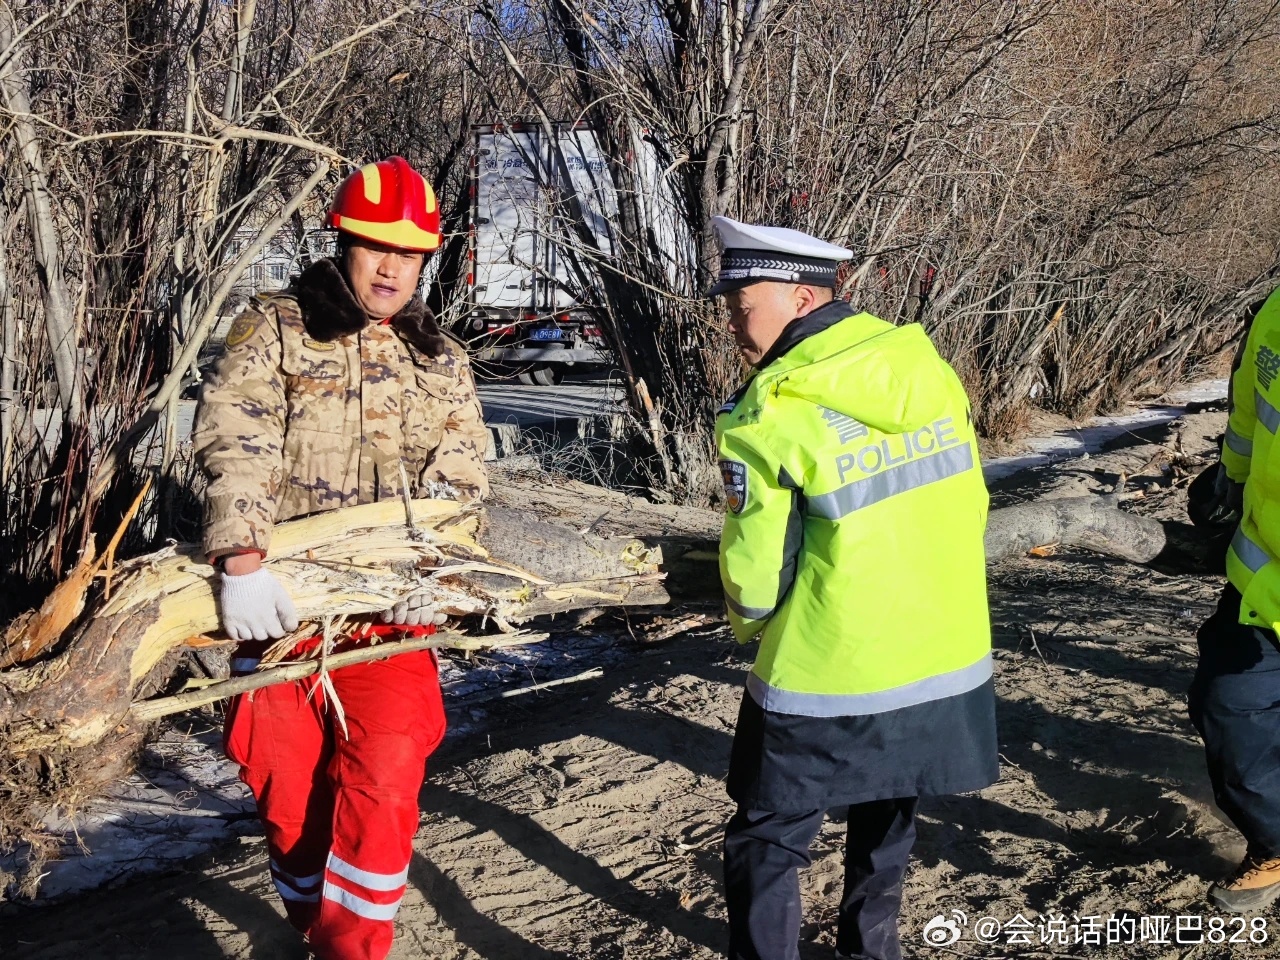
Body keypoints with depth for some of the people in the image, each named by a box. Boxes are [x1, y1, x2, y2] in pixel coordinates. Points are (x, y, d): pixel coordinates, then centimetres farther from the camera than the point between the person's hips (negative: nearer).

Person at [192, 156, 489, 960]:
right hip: (282, 600, -1)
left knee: (383, 787, -8)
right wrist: (243, 560, -27)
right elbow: (235, 443, -13)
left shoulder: (441, 360, 11)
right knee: (290, 787, 10)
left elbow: (460, 477, 2)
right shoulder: (274, 329, 1)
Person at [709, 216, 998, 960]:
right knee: (886, 829, 26)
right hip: (950, 666, 6)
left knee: (767, 844, 11)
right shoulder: (931, 371, 0)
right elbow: (969, 506, 9)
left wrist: (750, 629, 9)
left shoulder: (770, 415, -17)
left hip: (828, 684, -6)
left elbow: (755, 571, -12)